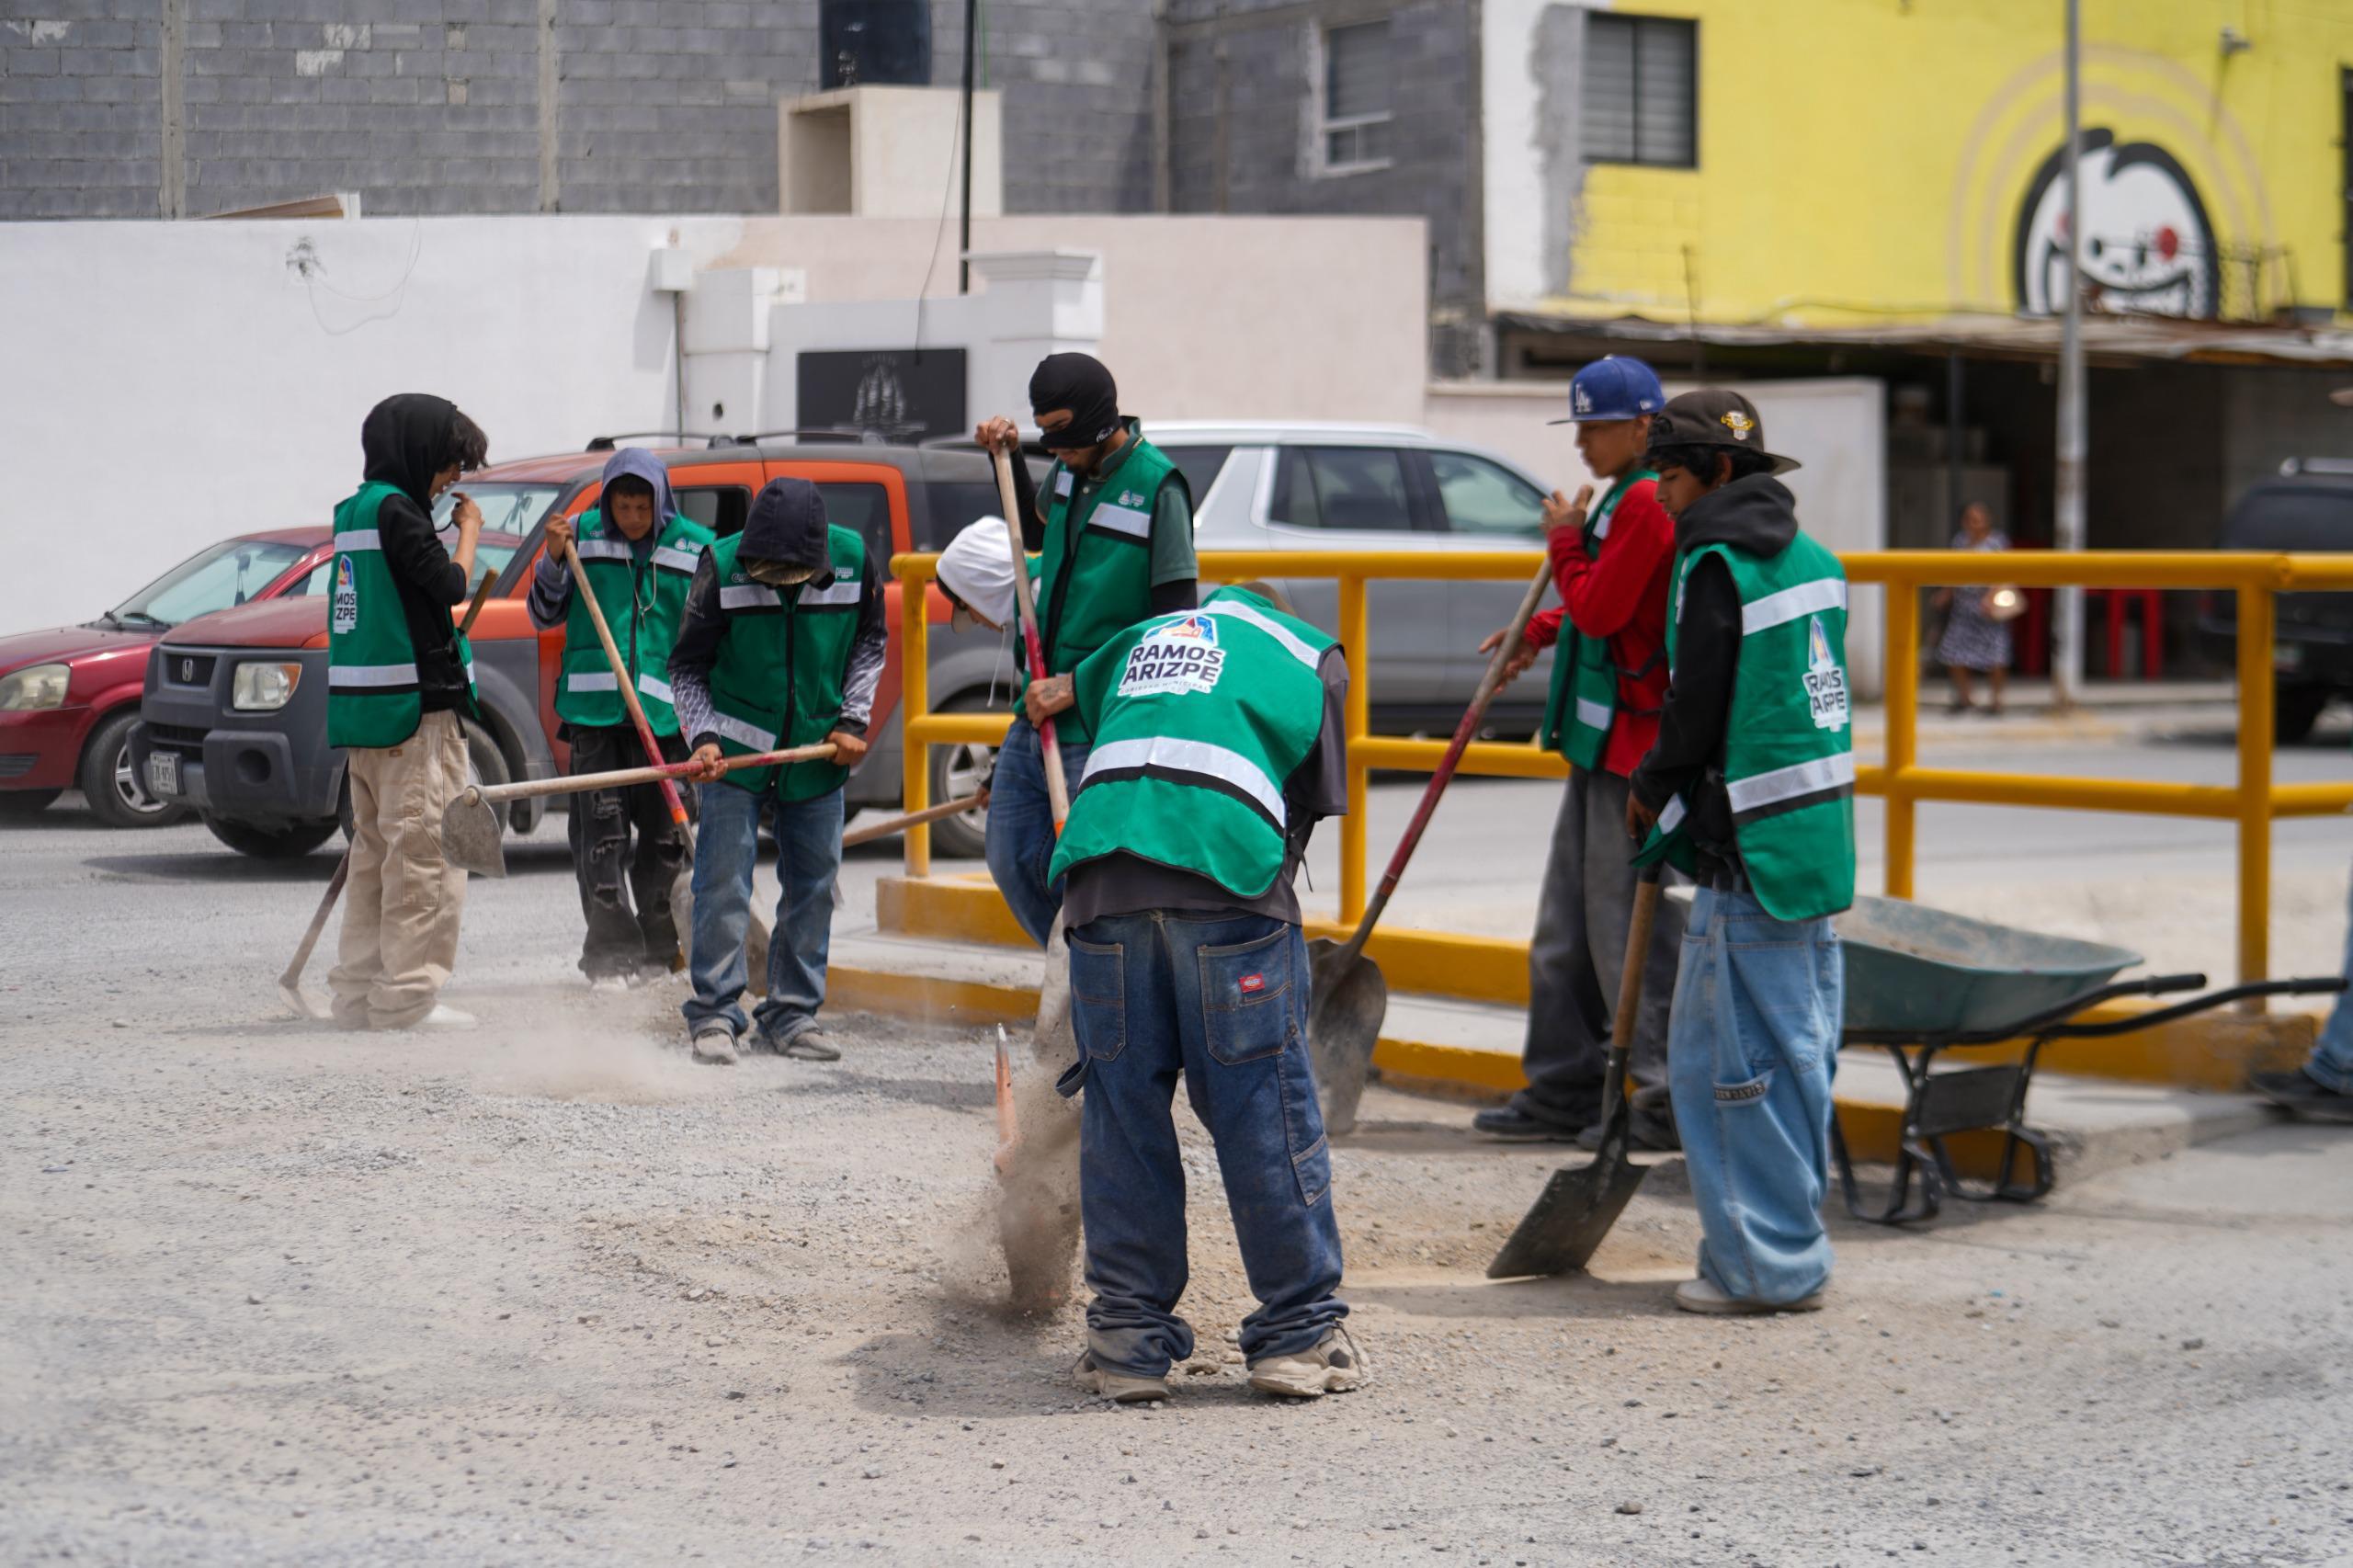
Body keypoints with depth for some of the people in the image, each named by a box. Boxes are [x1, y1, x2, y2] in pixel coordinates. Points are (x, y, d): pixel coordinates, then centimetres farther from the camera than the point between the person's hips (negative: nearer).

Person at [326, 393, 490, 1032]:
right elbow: (449, 584, -12)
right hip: (415, 704, -10)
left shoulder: (356, 510, 17)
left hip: (363, 710, 10)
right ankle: (407, 996, -7)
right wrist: (469, 529, 0)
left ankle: (358, 991, 17)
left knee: (376, 849, 14)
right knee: (425, 849, -7)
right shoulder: (395, 508, -11)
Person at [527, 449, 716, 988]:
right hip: (593, 707, 0)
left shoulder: (695, 548, 2)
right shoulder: (582, 536, 3)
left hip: (663, 713, 0)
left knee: (664, 833, 7)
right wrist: (553, 560, -7)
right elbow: (545, 615, 10)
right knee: (600, 831, -4)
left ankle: (658, 948, 19)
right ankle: (609, 952, 0)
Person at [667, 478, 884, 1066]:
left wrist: (854, 720, 1)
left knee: (814, 884, 7)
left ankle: (792, 1014, 17)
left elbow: (868, 643, 10)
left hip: (817, 753, 3)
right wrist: (703, 736, -17)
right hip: (736, 752, -3)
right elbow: (686, 667, -4)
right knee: (723, 883, -5)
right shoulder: (723, 566, -14)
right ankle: (714, 1014, 3)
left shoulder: (852, 560, -9)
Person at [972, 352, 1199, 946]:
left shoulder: (1158, 488, -14)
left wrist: (1077, 686, -18)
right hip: (1037, 714, 8)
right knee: (1013, 862, 13)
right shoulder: (1071, 468, 8)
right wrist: (1009, 458, 16)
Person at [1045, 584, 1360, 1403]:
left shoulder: (1140, 639, 32)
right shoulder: (1311, 655, 25)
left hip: (1101, 871, 3)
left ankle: (1129, 1338, 13)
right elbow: (1313, 802, 21)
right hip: (1229, 876, -3)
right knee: (1267, 1111, 5)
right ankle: (1298, 1330, 11)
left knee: (1122, 1111, 9)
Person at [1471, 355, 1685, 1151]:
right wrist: (1540, 633, 15)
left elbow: (1601, 609, -19)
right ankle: (1563, 1089, 22)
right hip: (1603, 739, 11)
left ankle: (1671, 1100, 0)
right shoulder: (1626, 498, 17)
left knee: (1629, 922, -6)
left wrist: (1565, 540, -6)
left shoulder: (1646, 503, -16)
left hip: (1635, 741, -11)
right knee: (1568, 924, 14)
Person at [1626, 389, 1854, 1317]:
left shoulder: (1716, 566, -13)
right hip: (1820, 838, 9)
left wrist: (1653, 791, 7)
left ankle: (1767, 1266, 0)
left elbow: (1696, 712, -12)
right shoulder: (1812, 559, 14)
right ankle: (1792, 1245, 22)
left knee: (1730, 1059, -3)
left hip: (1754, 851, -9)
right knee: (1797, 1051, 14)